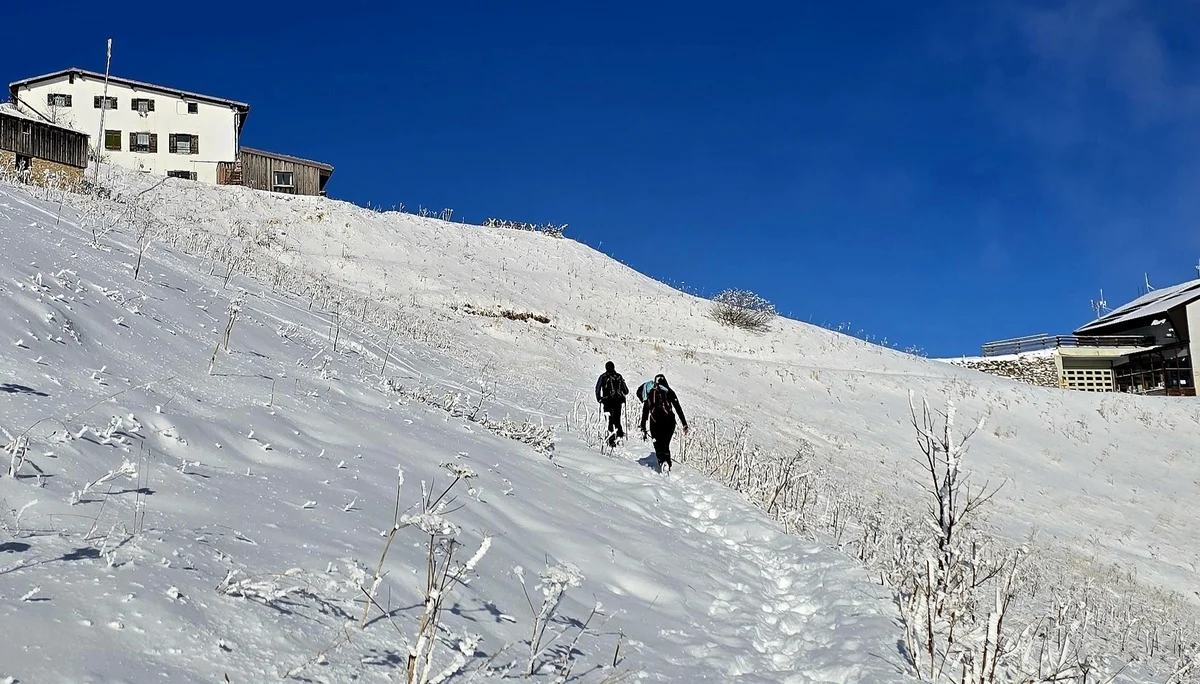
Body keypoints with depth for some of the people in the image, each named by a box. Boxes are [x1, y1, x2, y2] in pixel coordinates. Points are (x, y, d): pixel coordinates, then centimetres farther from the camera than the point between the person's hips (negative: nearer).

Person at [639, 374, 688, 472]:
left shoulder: (649, 393, 16)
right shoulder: (669, 391, 11)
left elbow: (645, 413, 14)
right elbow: (678, 408, 4)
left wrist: (643, 429, 17)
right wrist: (684, 424, 4)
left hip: (655, 423, 0)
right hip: (669, 422, 0)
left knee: (658, 446, 8)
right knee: (665, 445, 9)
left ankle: (662, 461, -20)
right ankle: (667, 463, -17)